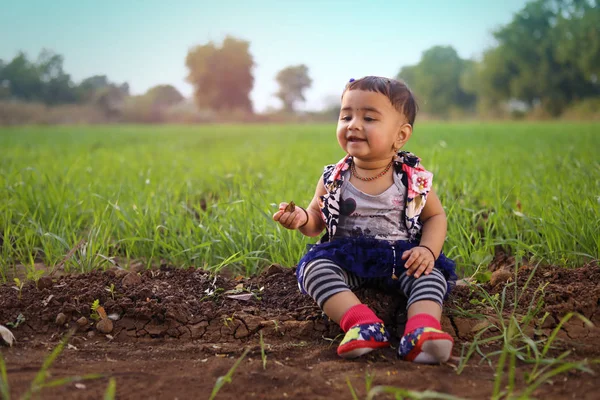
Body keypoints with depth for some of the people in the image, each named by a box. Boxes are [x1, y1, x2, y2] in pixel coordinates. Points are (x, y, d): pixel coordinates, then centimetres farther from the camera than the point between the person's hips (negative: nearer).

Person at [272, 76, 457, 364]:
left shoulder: (414, 178, -4)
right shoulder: (333, 179, 0)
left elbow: (435, 216, 6)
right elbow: (317, 220, 8)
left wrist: (428, 249, -13)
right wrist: (301, 219, -16)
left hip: (400, 258, 0)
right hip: (346, 257, 1)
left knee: (430, 274, -27)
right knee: (313, 267, -26)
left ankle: (423, 329, -51)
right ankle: (361, 322, -44)